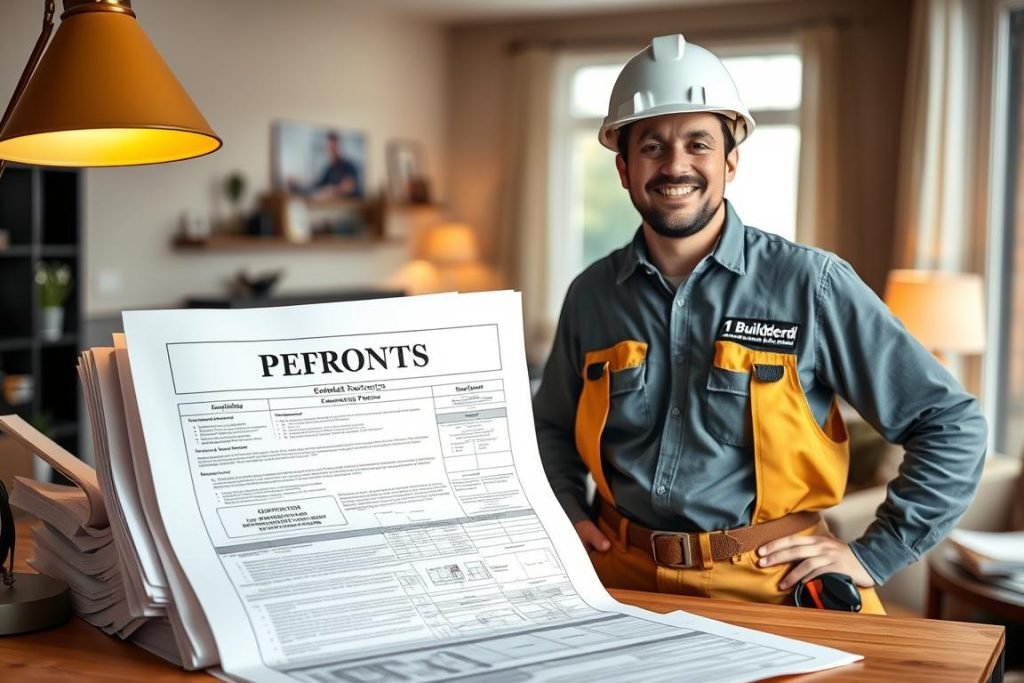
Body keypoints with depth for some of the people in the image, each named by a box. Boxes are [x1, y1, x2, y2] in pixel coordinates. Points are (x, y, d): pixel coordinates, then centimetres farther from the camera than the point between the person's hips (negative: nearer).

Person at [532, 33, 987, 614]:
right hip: (621, 574, 2)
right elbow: (552, 427, 25)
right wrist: (569, 514, 8)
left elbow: (952, 424, 0)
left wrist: (874, 555, -3)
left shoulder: (811, 284, -3)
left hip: (768, 582, -2)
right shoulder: (592, 295, 8)